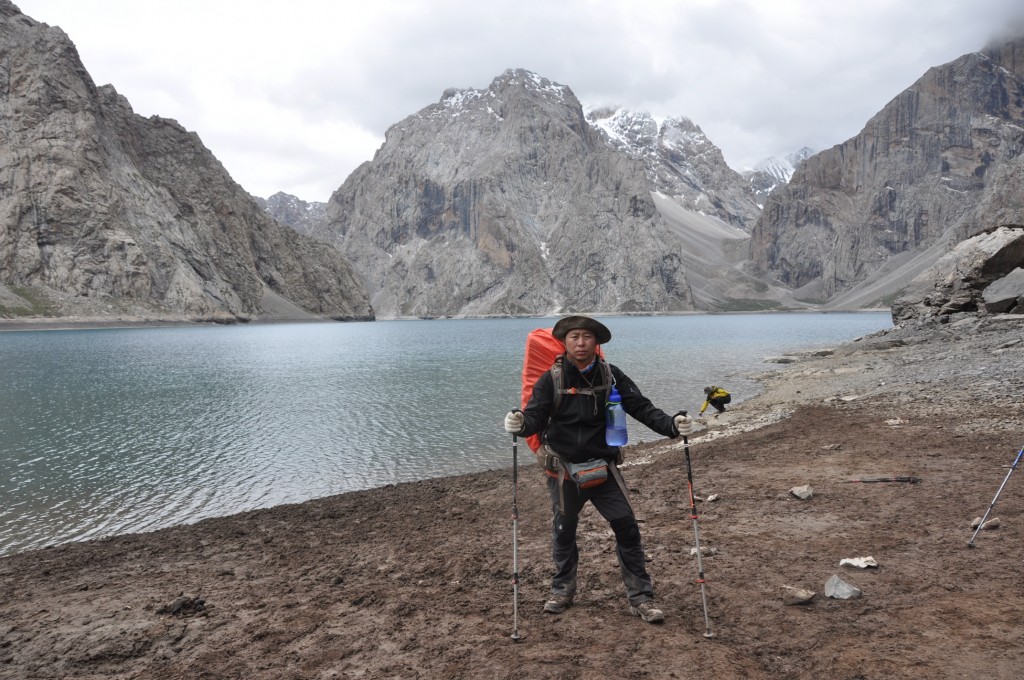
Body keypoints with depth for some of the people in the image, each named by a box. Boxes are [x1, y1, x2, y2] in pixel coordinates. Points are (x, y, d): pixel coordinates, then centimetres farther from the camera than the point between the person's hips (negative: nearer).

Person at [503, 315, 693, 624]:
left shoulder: (611, 376, -5)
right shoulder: (551, 380, -9)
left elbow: (641, 407, -6)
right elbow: (535, 416, -15)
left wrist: (671, 425, -22)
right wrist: (520, 424, -38)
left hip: (603, 465, 1)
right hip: (563, 468, 0)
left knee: (626, 526, -3)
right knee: (563, 530, 15)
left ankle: (640, 597, 11)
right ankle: (562, 590, 36)